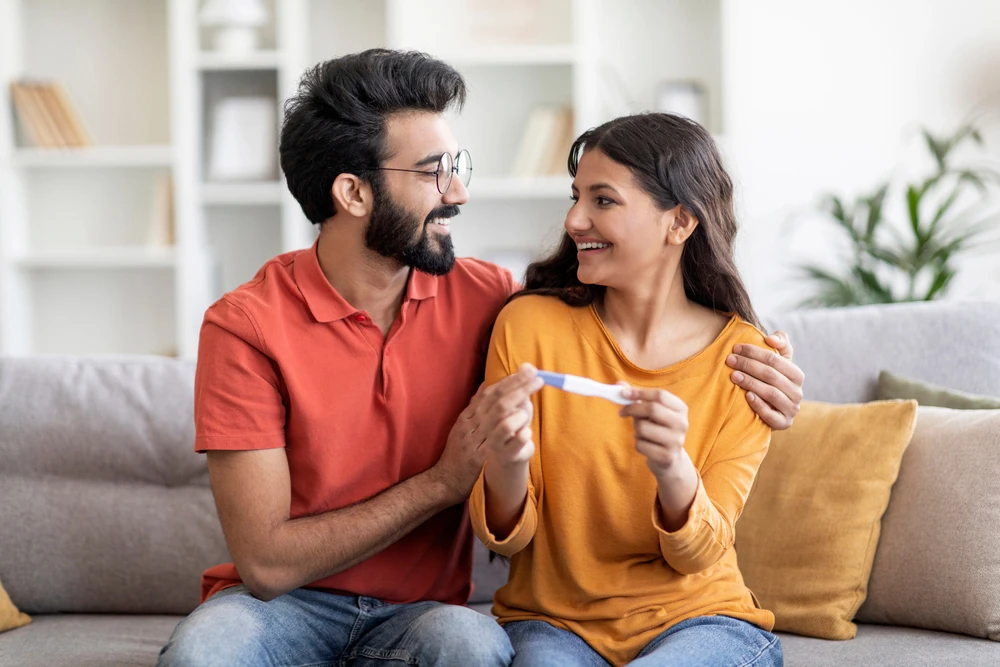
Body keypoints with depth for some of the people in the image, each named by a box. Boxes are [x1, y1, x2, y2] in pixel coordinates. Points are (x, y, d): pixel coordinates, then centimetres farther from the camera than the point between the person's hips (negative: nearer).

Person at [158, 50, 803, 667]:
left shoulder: (483, 298, -3)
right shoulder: (247, 325, -14)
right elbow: (266, 562, -17)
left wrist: (733, 364, -4)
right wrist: (445, 480, -18)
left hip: (421, 610, 3)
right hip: (283, 603, -3)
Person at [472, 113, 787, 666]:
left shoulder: (743, 359, -4)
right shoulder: (529, 325, -5)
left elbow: (699, 555, -6)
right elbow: (504, 536, -3)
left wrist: (671, 466, -28)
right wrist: (507, 461, -26)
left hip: (697, 617, 1)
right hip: (553, 621, 0)